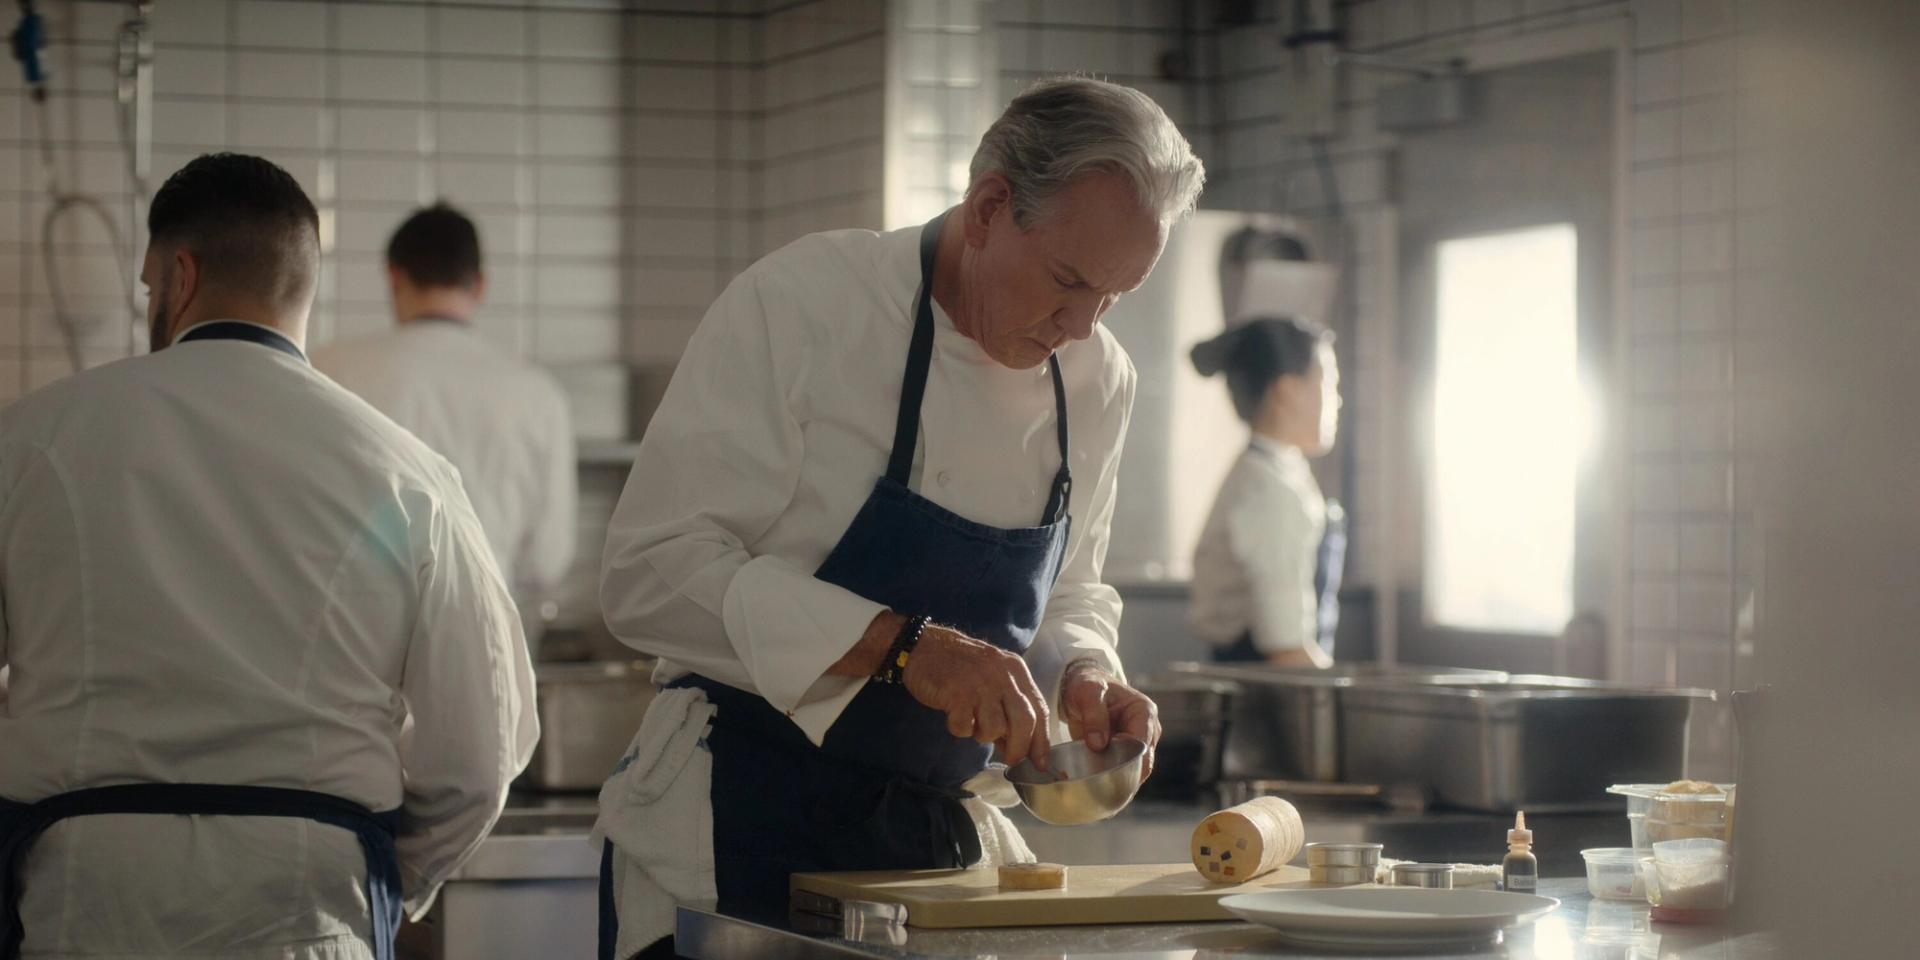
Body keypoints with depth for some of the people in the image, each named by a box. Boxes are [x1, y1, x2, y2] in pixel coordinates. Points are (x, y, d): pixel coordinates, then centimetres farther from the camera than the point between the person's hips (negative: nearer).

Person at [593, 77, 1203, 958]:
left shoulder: (1098, 379, 4)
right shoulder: (798, 306, -15)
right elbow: (653, 573, -21)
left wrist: (1083, 675, -6)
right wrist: (899, 646, -28)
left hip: (940, 823, 6)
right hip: (741, 818, -5)